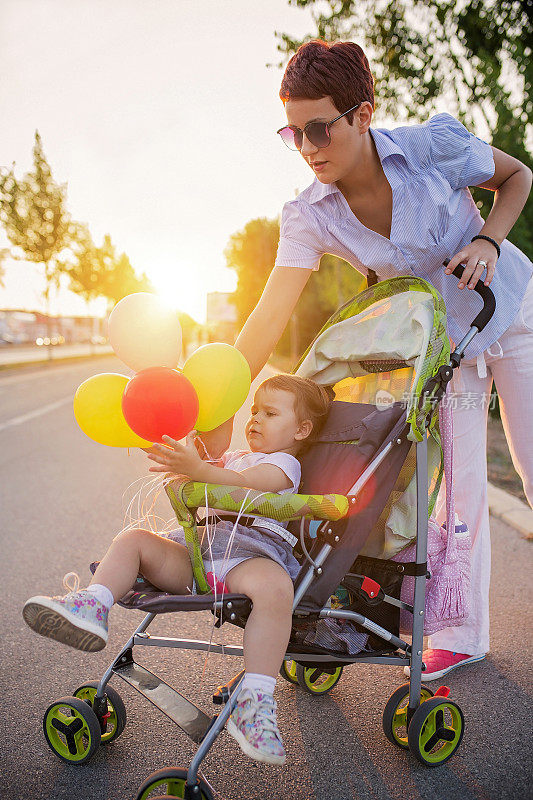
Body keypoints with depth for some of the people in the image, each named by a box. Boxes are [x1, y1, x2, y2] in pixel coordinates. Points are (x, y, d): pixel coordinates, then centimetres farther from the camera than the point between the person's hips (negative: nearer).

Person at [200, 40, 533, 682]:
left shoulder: (435, 146, -23)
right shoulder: (311, 217, -18)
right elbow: (268, 318, -24)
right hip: (442, 341, 1)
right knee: (461, 486, 0)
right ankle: (462, 632, 17)